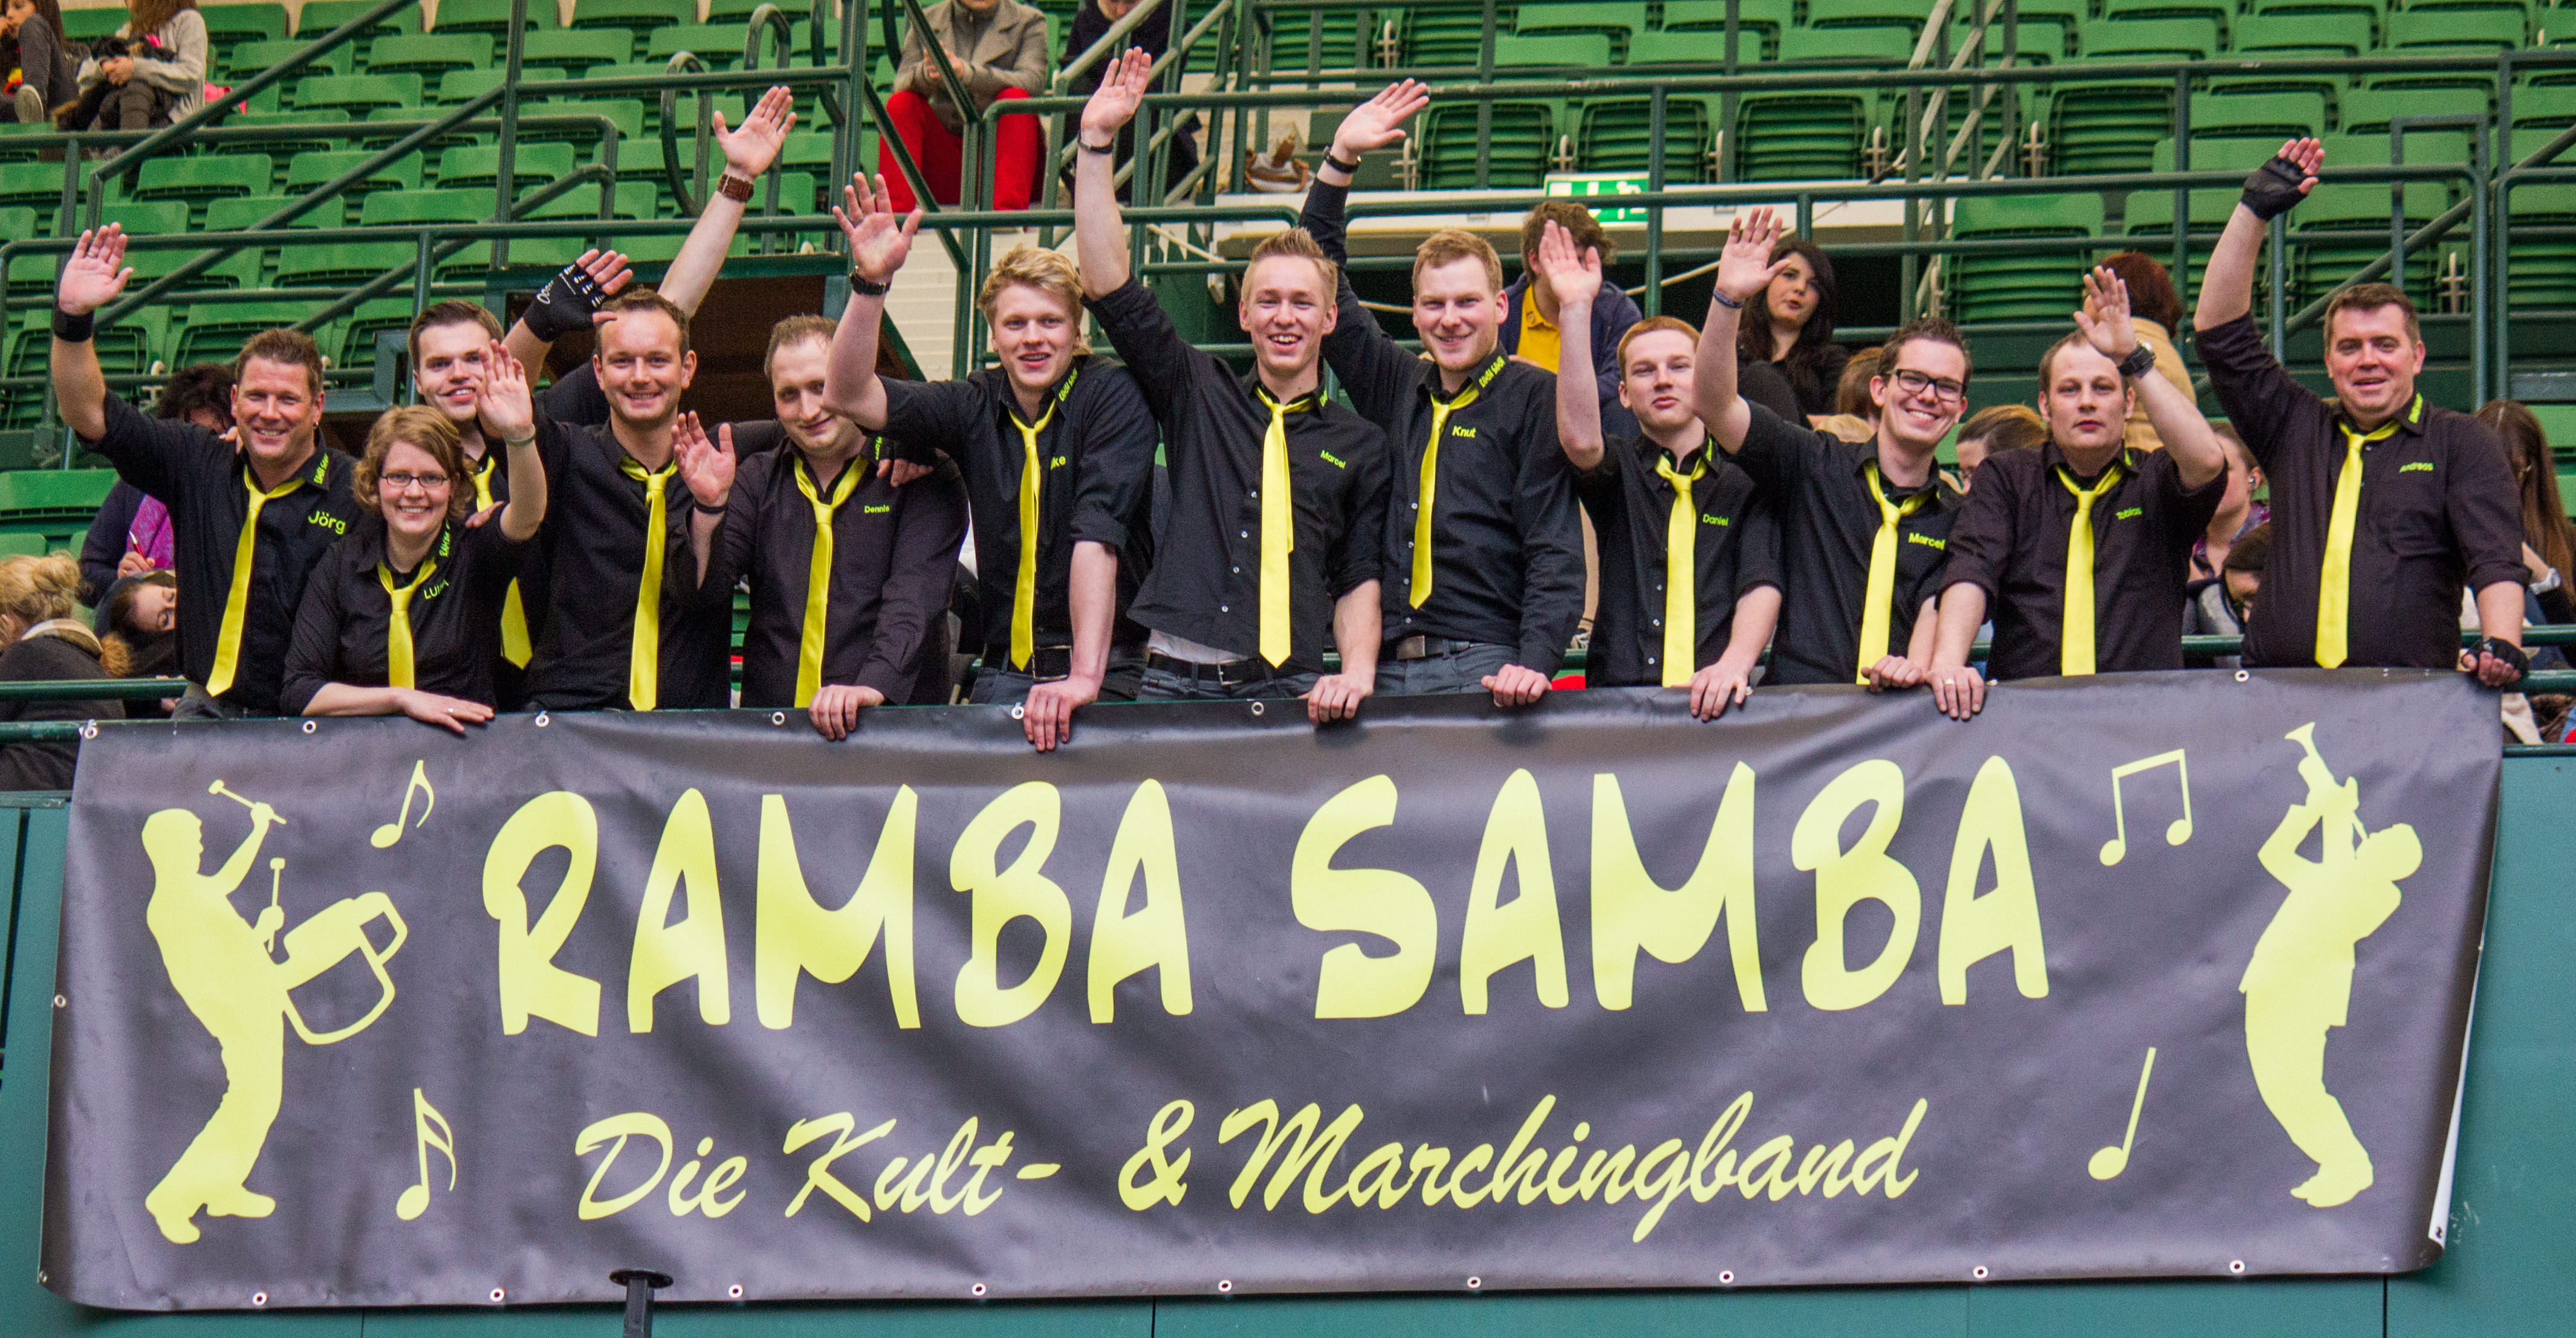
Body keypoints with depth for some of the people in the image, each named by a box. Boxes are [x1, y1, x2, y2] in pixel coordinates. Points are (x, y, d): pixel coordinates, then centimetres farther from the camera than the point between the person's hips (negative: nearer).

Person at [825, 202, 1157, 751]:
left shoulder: (1112, 396, -5)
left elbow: (1099, 532, -16)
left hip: (1109, 670, -3)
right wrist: (871, 283, -15)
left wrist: (1084, 676, -25)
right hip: (1005, 673, 3)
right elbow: (850, 397, -1)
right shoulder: (975, 406, 8)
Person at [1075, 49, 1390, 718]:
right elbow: (1108, 286, 10)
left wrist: (1357, 673, -6)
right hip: (1174, 682, 0)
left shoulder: (1360, 443, 15)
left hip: (1291, 689, 0)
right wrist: (1096, 142, 5)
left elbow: (1359, 579, 13)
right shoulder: (1199, 393, 16)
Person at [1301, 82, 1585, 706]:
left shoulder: (1534, 398, 2)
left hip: (1484, 667, -4)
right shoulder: (1395, 387, 17)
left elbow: (1555, 549, -4)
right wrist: (1340, 159, 20)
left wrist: (1534, 664, -18)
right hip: (1384, 669, 4)